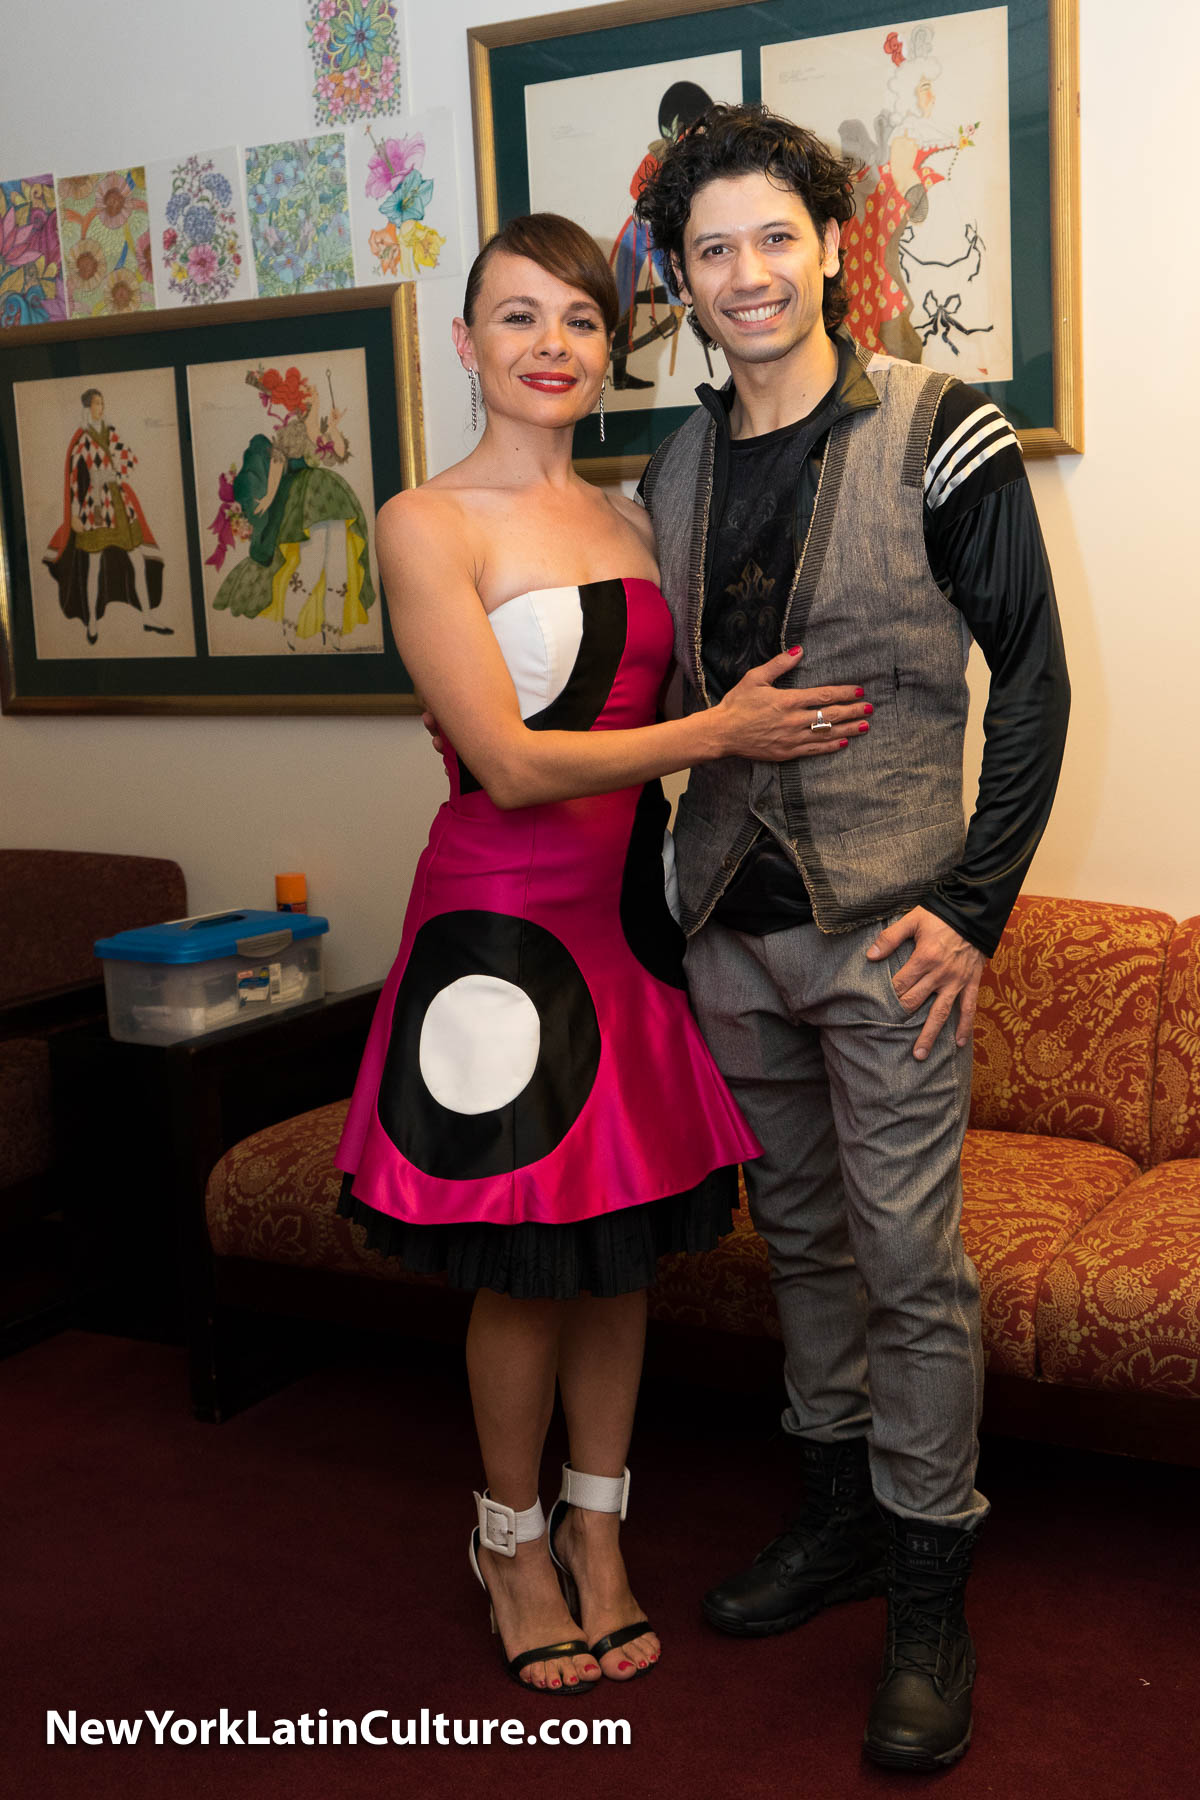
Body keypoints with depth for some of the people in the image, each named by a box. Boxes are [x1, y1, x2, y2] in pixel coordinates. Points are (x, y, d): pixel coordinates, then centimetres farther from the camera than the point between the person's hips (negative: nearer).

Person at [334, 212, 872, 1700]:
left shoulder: (628, 520, 11)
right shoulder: (427, 524, -9)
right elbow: (512, 765, -15)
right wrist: (720, 732, -13)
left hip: (637, 903, 6)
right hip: (505, 917, -6)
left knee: (625, 1238, 12)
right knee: (524, 1260, 5)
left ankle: (596, 1527, 30)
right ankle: (511, 1536, 28)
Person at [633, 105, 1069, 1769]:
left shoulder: (938, 436, -8)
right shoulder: (674, 470, 8)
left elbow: (1031, 678, -7)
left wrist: (976, 905, -13)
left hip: (886, 925, -5)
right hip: (730, 925, 5)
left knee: (909, 1258, 0)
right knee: (798, 1232, 16)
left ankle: (929, 1598, 15)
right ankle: (840, 1509, 34)